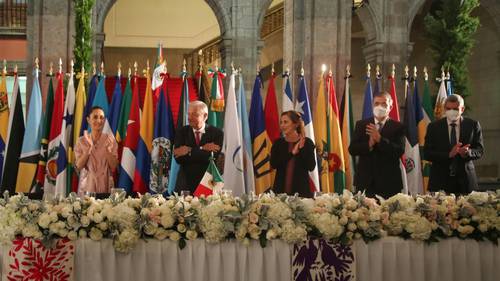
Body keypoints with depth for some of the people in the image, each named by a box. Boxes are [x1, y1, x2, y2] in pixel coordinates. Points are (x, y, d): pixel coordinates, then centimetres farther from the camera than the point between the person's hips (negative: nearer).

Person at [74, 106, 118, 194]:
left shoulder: (110, 139, 0)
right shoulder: (82, 141, 2)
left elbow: (113, 166, -4)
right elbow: (79, 166, -6)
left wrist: (107, 148, -16)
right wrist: (88, 148, -15)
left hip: (105, 186, 0)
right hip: (87, 186, 0)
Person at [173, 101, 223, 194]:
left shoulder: (217, 133, 0)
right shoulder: (182, 132, 5)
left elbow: (213, 157, -15)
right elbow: (178, 158, -8)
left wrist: (189, 151, -15)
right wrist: (202, 149, -14)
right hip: (185, 183, 1)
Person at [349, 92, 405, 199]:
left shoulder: (398, 127, 3)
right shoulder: (361, 125, 10)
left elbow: (400, 151, -9)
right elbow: (352, 149, 2)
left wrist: (380, 139, -19)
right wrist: (369, 144, -15)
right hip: (365, 181, 2)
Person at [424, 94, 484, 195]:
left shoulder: (473, 125, 5)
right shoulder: (434, 127, 2)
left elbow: (479, 151, 4)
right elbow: (427, 154, -4)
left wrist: (468, 152, -19)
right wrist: (449, 154, -18)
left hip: (465, 179, 1)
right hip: (440, 179, -1)